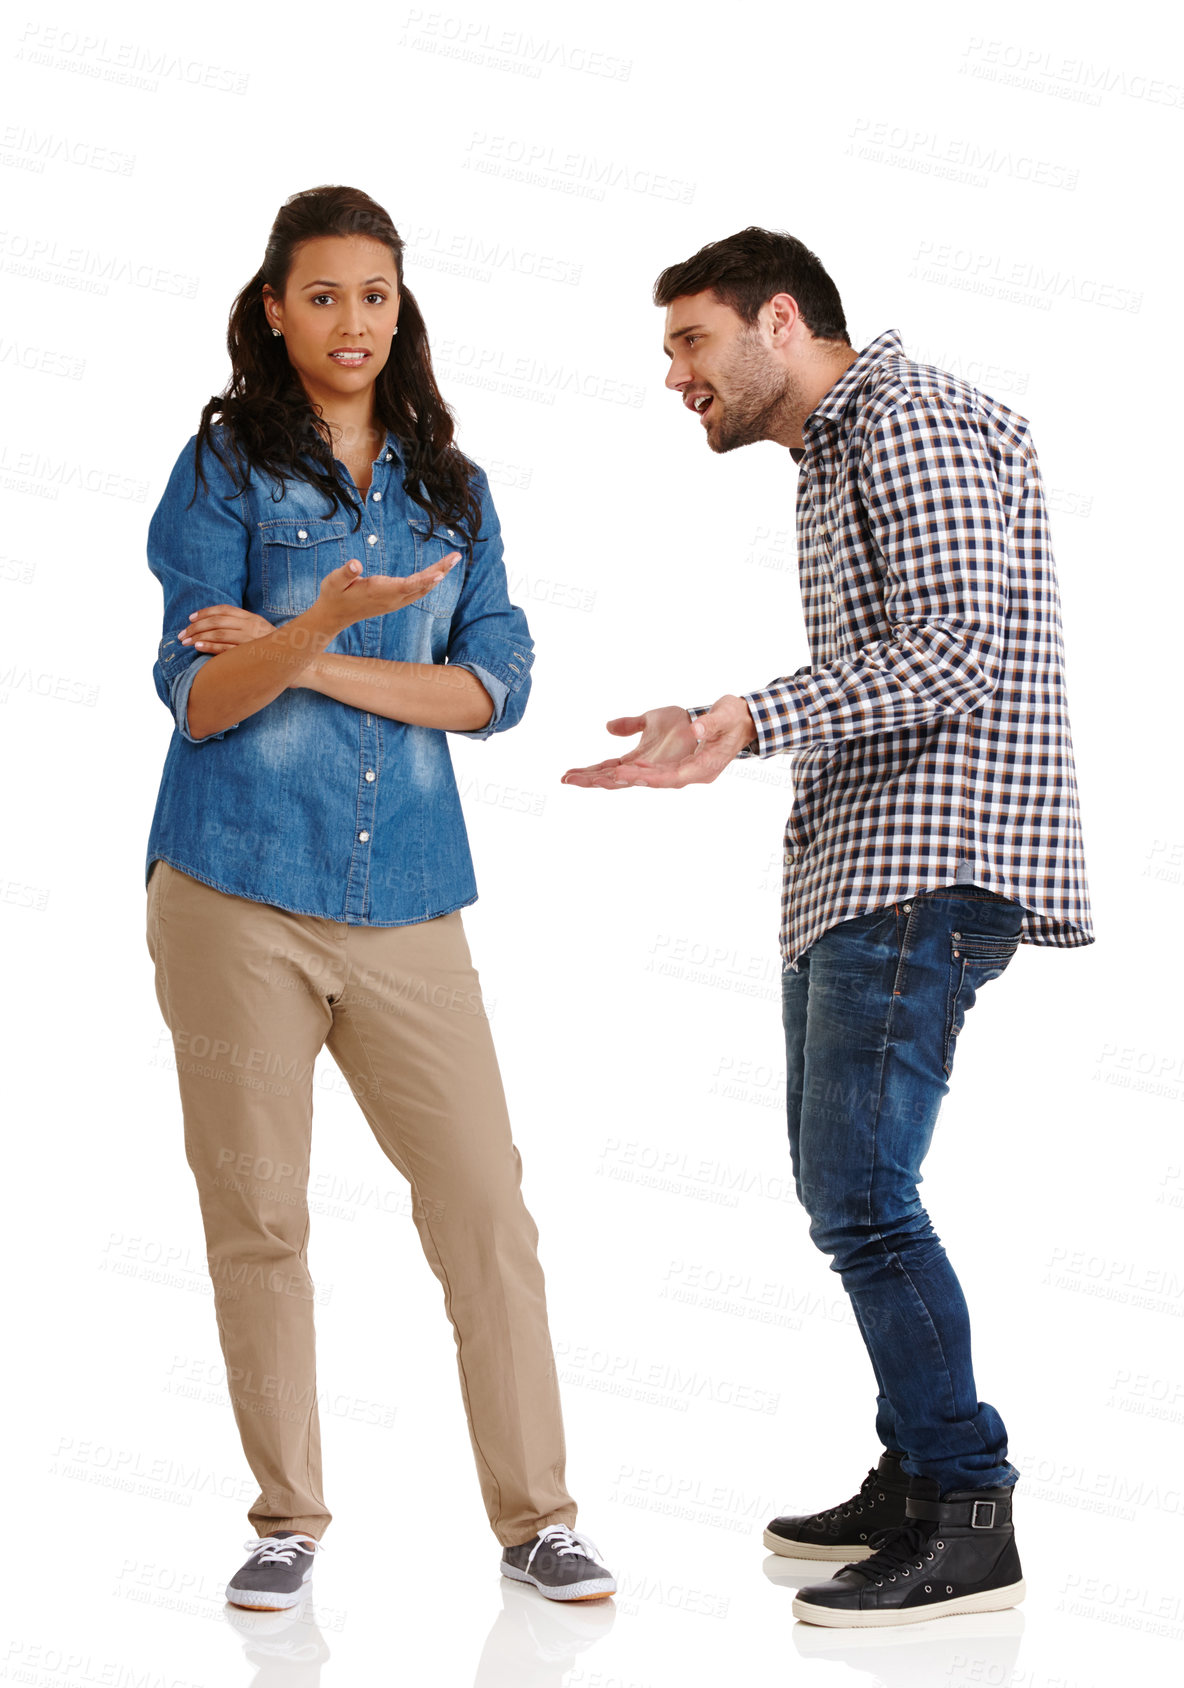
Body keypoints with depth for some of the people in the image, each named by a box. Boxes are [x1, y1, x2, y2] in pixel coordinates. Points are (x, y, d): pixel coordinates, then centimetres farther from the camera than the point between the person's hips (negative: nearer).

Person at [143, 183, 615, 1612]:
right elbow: (199, 697, -6)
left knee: (486, 1206, -2)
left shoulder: (449, 485, 12)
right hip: (238, 889, -2)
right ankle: (288, 1519, 17)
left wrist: (312, 665, -10)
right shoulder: (224, 467, 2)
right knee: (256, 1215, 3)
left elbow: (494, 686, 2)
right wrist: (333, 616, -25)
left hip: (407, 898, 3)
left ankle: (533, 1518, 9)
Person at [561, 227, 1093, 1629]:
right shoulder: (835, 457, 23)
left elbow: (955, 650, -20)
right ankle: (915, 1482, 21)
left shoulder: (911, 421, -8)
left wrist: (751, 722, -25)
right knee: (843, 1187, 12)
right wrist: (718, 732, 18)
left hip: (927, 866, -11)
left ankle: (967, 1524, -5)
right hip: (854, 869, 11)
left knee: (859, 1193, -13)